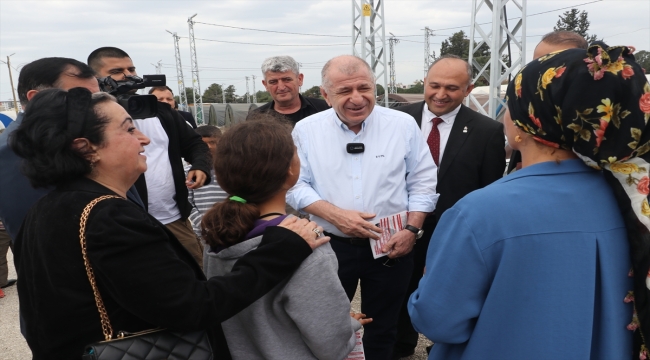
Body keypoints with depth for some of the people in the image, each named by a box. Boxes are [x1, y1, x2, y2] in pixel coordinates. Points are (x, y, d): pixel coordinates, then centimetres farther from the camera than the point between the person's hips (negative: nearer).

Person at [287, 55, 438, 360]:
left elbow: (422, 182, 0)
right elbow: (296, 185, -3)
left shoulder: (403, 125, -5)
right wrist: (335, 215, -17)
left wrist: (411, 229, -11)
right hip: (330, 245, 0)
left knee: (382, 330, 18)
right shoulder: (307, 130, -5)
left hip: (391, 247, 1)